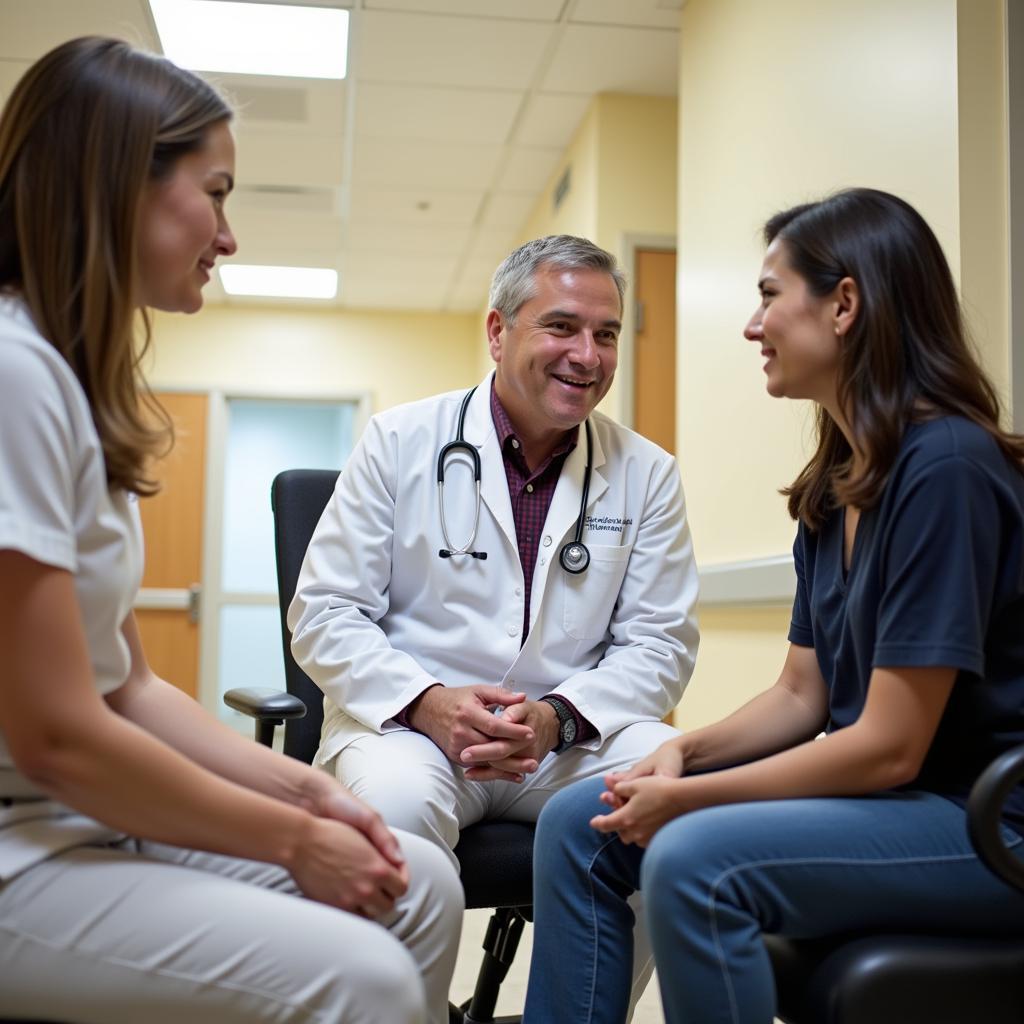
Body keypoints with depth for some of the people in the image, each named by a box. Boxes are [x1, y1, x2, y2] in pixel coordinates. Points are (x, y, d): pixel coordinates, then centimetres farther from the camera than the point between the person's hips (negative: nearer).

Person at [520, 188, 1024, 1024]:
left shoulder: (946, 466, -19)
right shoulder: (832, 491, 8)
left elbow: (890, 746, -21)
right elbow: (801, 697, 10)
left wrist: (687, 797, -15)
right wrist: (683, 752, -7)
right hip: (876, 792, 8)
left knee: (694, 861, -30)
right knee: (578, 824, -1)